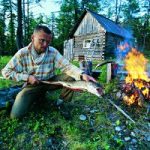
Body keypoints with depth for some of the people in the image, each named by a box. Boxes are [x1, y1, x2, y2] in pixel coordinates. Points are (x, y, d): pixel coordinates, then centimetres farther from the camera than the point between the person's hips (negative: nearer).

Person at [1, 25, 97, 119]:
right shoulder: (22, 53, -14)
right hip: (32, 85, 0)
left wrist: (82, 74, -40)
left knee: (70, 77, -23)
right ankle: (39, 95, 15)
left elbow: (66, 66, -21)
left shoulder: (53, 52, -12)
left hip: (50, 81, 1)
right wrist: (27, 77, -21)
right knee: (16, 114, -15)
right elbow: (6, 71, -7)